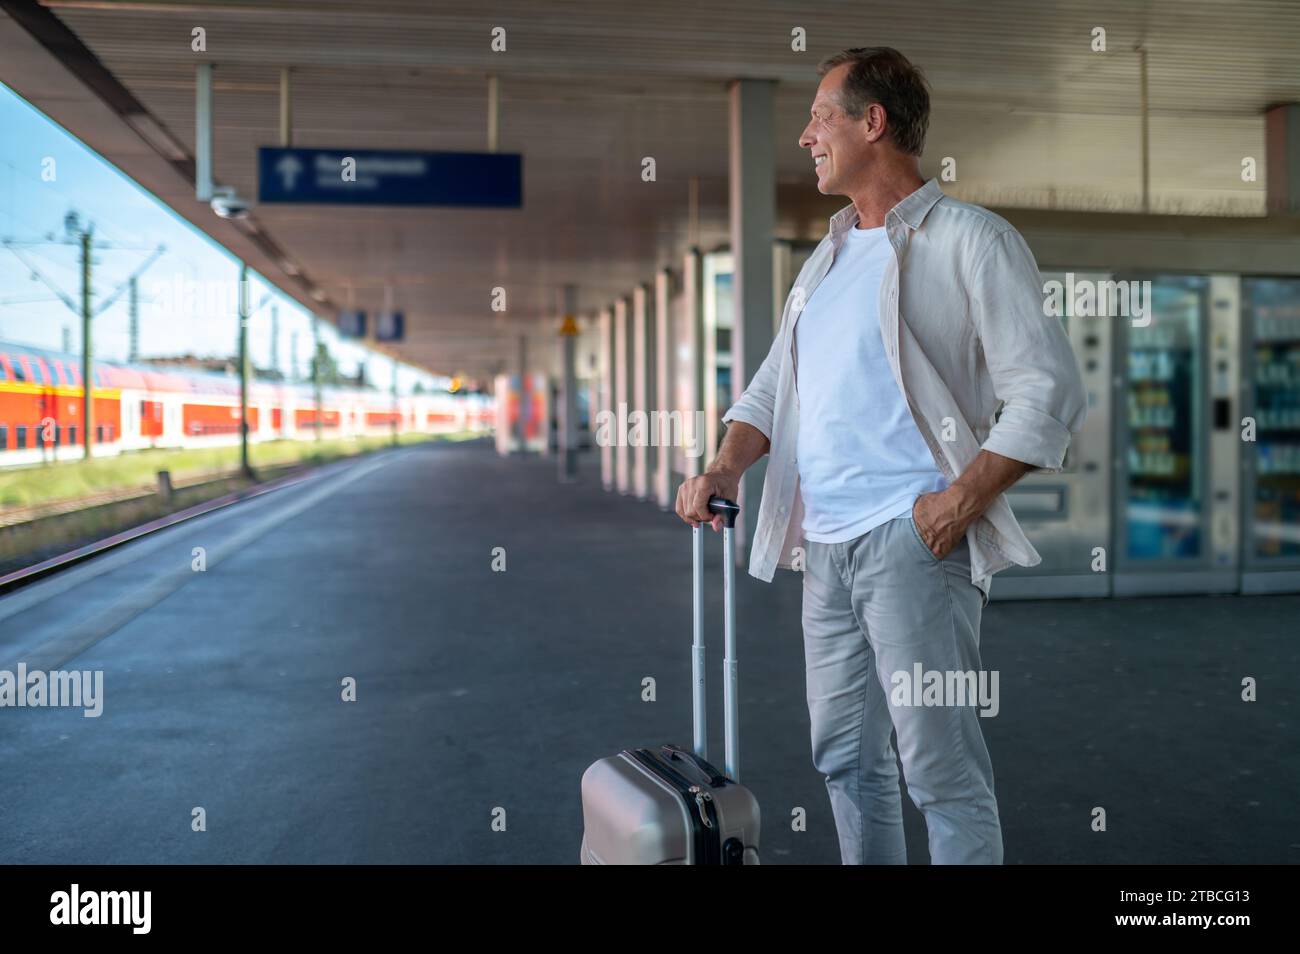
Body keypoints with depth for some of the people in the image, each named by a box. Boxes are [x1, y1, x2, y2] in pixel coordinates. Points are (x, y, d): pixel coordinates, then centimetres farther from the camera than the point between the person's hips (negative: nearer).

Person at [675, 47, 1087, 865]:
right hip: (824, 543, 8)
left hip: (912, 536, -7)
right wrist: (725, 469, 4)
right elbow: (774, 384, 21)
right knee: (846, 757, 15)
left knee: (940, 763, -4)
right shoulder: (828, 259, 20)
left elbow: (1050, 391, -9)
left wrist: (960, 502, -16)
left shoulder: (969, 240, -3)